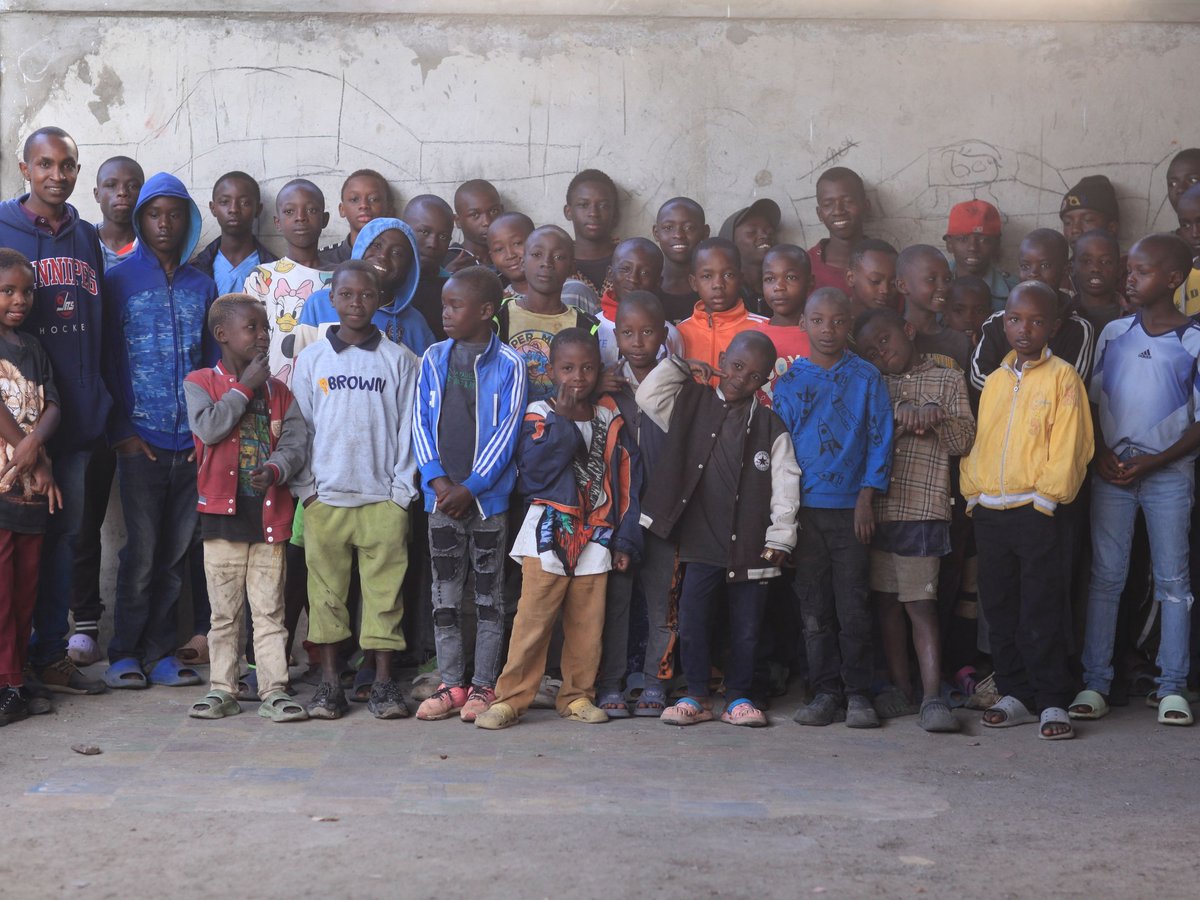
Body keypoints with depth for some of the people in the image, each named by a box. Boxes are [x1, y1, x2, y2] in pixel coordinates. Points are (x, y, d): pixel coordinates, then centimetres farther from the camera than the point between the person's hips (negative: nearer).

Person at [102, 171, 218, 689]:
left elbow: (214, 361, 12)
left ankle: (159, 651, 14)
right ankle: (125, 653, 7)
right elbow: (108, 361, 1)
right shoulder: (119, 281, 5)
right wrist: (122, 431, -7)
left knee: (176, 553, 5)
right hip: (141, 441, -3)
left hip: (193, 443, 3)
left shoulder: (202, 286, 13)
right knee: (142, 552, -3)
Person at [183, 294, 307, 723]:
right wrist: (245, 386, -10)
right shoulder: (199, 383, 1)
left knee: (269, 610, 3)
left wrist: (275, 469, -21)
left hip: (269, 510, 2)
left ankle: (274, 691, 8)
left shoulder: (278, 391, 10)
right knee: (224, 611, 7)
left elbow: (295, 442, 0)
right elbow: (208, 428, -17)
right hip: (223, 511, -2)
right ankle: (222, 689, 16)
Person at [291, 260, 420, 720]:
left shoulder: (398, 359, 4)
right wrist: (306, 488, 1)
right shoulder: (311, 358, 7)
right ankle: (329, 683, 11)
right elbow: (299, 426, 8)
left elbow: (408, 427, 4)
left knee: (384, 591, 0)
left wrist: (402, 489, -2)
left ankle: (383, 683, 8)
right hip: (324, 497, 1)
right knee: (326, 591, 4)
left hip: (383, 497, -1)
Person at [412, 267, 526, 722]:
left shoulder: (508, 363, -5)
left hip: (488, 494, -3)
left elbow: (507, 430, -8)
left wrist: (470, 487, -13)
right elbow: (420, 421, 5)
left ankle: (484, 685, 11)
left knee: (489, 591, 4)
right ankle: (451, 684, 14)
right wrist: (437, 479, -9)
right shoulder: (434, 359, 6)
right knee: (445, 590, 7)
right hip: (441, 494, 4)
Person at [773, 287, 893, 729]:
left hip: (851, 507, -2)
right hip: (803, 507, 2)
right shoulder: (789, 380, 7)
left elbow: (879, 439, 2)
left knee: (853, 606, -1)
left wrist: (866, 498, -6)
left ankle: (858, 693, 8)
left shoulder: (866, 377, 3)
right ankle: (825, 691, 13)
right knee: (813, 608, 5)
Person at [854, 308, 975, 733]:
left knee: (920, 602, -9)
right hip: (876, 507, 4)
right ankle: (900, 687, 20)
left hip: (922, 508, -4)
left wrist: (935, 416, -13)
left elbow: (963, 439, 3)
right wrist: (901, 419, -12)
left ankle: (932, 696, -11)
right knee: (886, 600, 9)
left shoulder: (948, 379, 10)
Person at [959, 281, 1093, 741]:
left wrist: (1047, 496, -12)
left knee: (1041, 614, -3)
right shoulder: (995, 379, 14)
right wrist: (972, 489, 6)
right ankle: (1014, 695, 19)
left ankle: (1052, 703, 4)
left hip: (1036, 511, -6)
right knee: (999, 610, 10)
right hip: (988, 512, 6)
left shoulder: (1062, 376, -3)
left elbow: (1070, 445, -8)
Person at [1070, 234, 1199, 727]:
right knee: (1106, 576, 3)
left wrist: (1154, 462, -13)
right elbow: (1092, 399, 10)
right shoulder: (1113, 333, 6)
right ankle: (1095, 682, 8)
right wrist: (1101, 454, -4)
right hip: (1112, 472, 3)